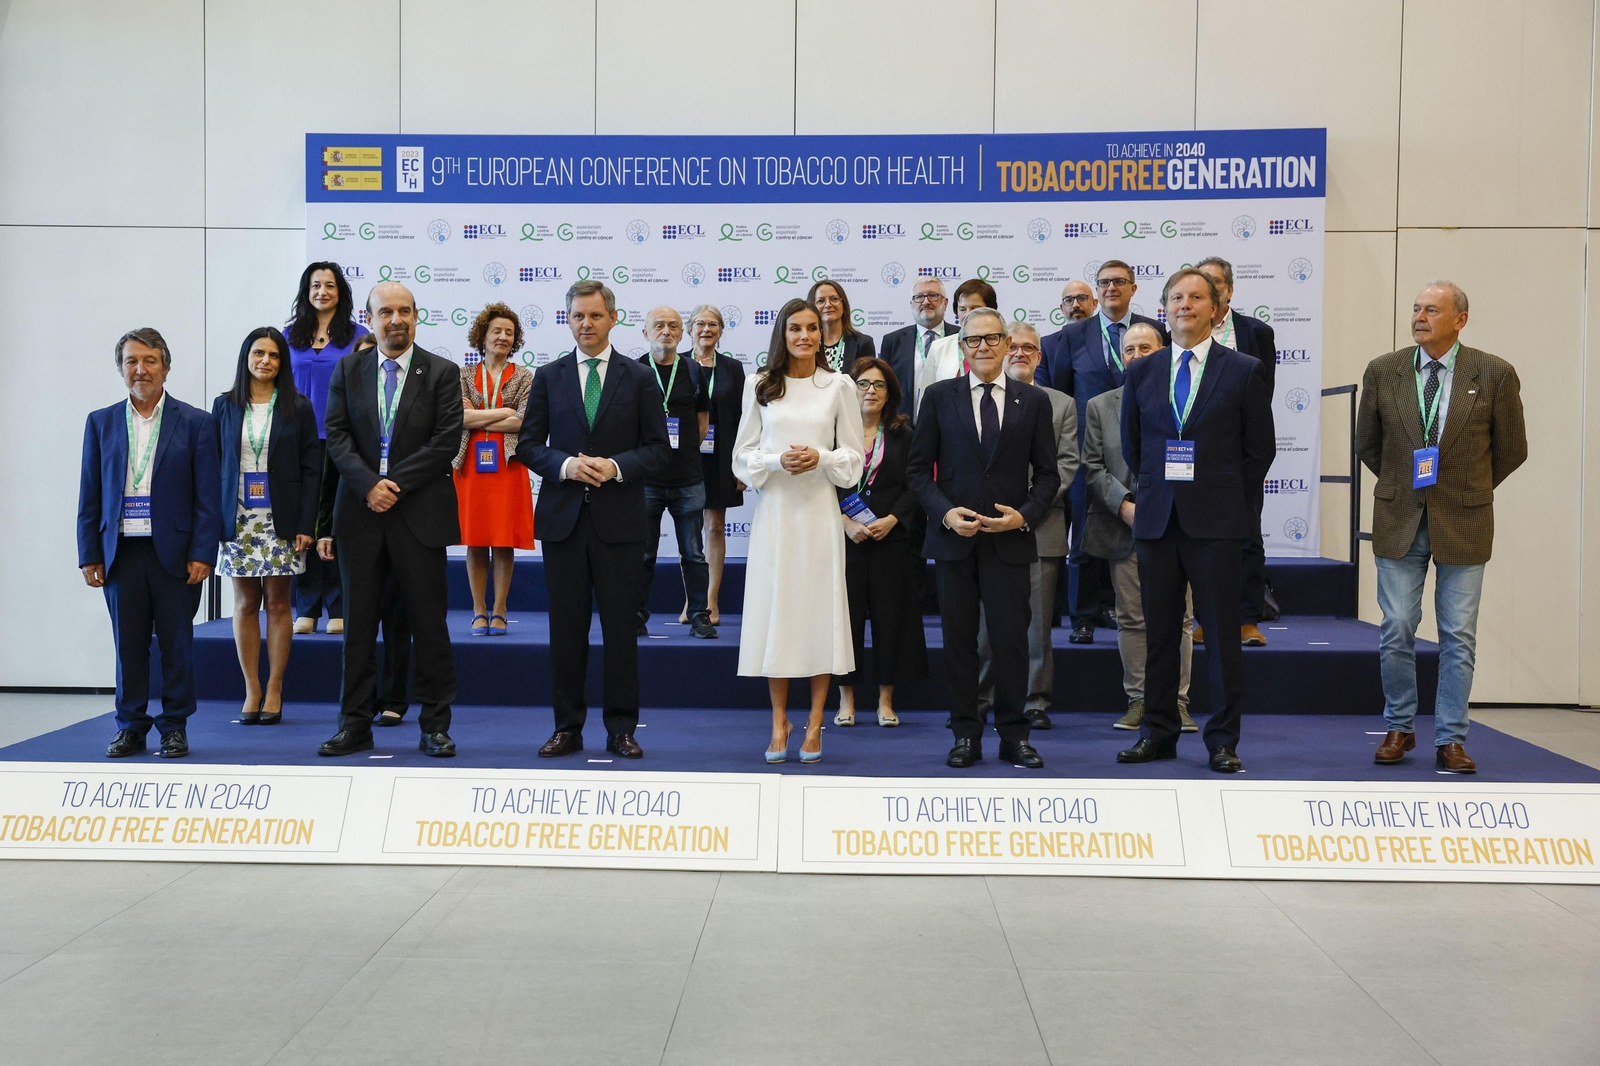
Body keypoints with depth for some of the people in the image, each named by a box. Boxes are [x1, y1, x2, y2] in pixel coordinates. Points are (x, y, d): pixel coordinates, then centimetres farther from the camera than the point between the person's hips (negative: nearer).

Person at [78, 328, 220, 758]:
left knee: (176, 645, 4)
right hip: (121, 553, 2)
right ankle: (130, 726, 19)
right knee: (128, 645, 7)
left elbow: (207, 497, -1)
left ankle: (174, 727, 15)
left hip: (175, 554, -2)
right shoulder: (100, 423, 10)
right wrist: (89, 555, 4)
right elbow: (90, 496, 10)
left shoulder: (195, 423, 2)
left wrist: (202, 554, -8)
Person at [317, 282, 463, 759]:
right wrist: (369, 485, -13)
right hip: (360, 512, 3)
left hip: (420, 514, -2)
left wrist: (393, 484, -12)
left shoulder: (442, 373, 1)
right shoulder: (348, 370, 9)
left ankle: (435, 727, 10)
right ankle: (356, 725, 16)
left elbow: (446, 441, -7)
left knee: (429, 624, 1)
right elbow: (337, 435, 2)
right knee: (358, 624, 7)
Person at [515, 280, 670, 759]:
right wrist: (565, 465, -12)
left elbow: (658, 448, 3)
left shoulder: (639, 378, 6)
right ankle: (567, 727, 15)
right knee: (566, 627, 6)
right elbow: (529, 444, 7)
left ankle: (621, 728, 11)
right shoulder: (548, 376, 9)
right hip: (563, 517, 1)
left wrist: (616, 466, -14)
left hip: (619, 519, -1)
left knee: (621, 627, 2)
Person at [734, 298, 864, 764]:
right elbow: (743, 453, 8)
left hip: (819, 509, -1)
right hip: (773, 509, 1)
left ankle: (814, 724, 9)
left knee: (820, 608, -1)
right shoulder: (760, 385, 7)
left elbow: (853, 456, 6)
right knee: (774, 609, 2)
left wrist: (821, 458, -12)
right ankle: (779, 721, 13)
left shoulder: (839, 387, 4)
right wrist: (777, 460, -11)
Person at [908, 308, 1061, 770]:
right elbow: (918, 468, 5)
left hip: (1009, 538, 0)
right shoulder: (939, 396, 6)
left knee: (1011, 638, 0)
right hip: (953, 537, 0)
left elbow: (1047, 473, 8)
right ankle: (965, 735, 16)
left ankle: (1013, 735, 14)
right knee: (959, 640, 5)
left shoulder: (1034, 401, 7)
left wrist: (1025, 515, -8)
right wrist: (945, 511, -10)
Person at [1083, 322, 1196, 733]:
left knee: (1179, 619, 1)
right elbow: (1093, 466, 4)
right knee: (1131, 619, 5)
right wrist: (1124, 506, -10)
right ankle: (1137, 700, 14)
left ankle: (1177, 702, 11)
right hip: (1125, 529, 1)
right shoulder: (1100, 406, 10)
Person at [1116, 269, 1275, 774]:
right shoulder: (1141, 372, 10)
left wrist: (1224, 497, 2)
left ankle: (1223, 740, 8)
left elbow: (1260, 449, 5)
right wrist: (1157, 489, 11)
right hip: (1156, 518, 3)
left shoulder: (1243, 371, 2)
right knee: (1158, 631, 7)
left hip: (1215, 522, -3)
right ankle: (1158, 733, 16)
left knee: (1222, 631, 0)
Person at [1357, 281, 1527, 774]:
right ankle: (1400, 728, 21)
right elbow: (1367, 444, 13)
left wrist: (1467, 490, 12)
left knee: (1458, 638, 4)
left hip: (1463, 523, -1)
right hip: (1399, 520, 1)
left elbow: (1512, 449, 7)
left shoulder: (1495, 374, -4)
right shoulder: (1383, 371, 0)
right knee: (1396, 633, 4)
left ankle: (1450, 740, 15)